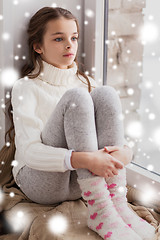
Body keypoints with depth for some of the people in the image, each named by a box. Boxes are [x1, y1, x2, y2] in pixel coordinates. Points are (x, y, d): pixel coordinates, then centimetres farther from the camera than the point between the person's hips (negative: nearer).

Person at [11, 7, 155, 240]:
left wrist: (124, 151, -21)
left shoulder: (85, 82, 12)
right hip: (40, 181, -4)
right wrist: (81, 159, -35)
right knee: (75, 97, -26)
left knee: (105, 94, -18)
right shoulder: (25, 88, -5)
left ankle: (117, 203, -26)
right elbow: (29, 150, -18)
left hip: (82, 181, 4)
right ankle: (100, 211, -34)